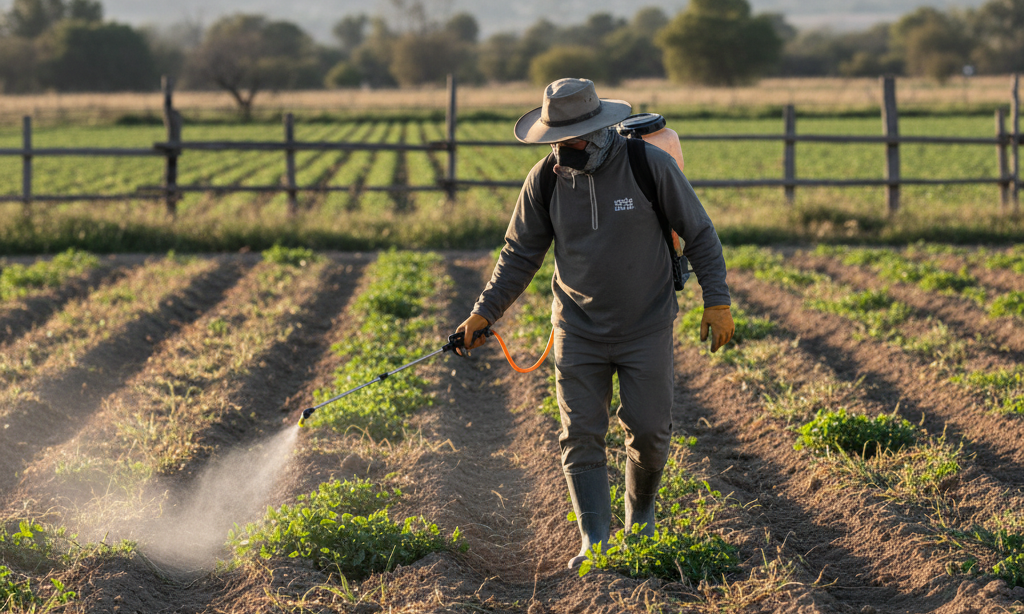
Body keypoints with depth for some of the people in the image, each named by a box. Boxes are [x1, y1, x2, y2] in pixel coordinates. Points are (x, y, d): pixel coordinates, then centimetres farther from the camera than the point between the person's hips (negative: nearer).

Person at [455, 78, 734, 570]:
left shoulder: (650, 165, -13)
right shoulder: (545, 180, -5)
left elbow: (698, 232, -4)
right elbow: (520, 254, 5)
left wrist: (717, 299, -9)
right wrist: (483, 313, -1)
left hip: (646, 328, -2)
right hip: (578, 331, 2)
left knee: (648, 430, 1)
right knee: (581, 436, -4)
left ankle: (641, 514, 28)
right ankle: (595, 543, -1)